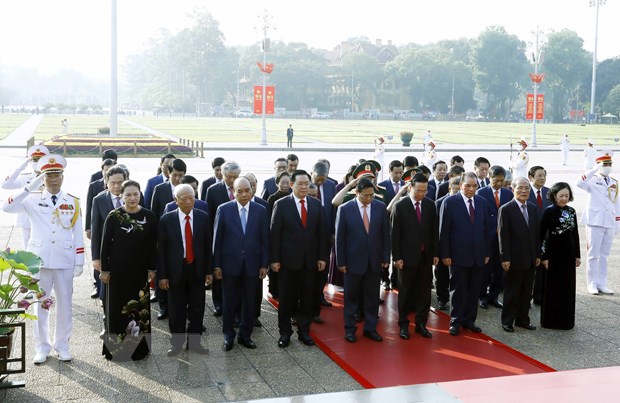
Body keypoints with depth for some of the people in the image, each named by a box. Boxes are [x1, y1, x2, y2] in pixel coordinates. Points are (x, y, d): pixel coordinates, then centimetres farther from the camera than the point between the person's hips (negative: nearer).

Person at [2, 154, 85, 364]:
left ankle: (62, 345, 22)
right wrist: (30, 187, -23)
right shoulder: (33, 199, -1)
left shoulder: (73, 202, 2)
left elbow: (78, 234, 3)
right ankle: (42, 347, 20)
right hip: (39, 259, 0)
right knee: (40, 304, 8)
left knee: (65, 304, 8)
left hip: (64, 260, 1)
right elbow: (6, 207, -18)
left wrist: (79, 262, 0)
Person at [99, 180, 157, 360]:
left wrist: (152, 268, 1)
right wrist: (104, 269, -3)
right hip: (118, 270, -1)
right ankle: (115, 347, 16)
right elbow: (105, 243, -2)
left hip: (140, 271, 1)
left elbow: (153, 245, 4)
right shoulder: (114, 216, -4)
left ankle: (138, 346, 16)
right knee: (117, 307, 5)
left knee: (140, 307, 4)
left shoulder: (149, 216, -1)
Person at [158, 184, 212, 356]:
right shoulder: (166, 220, -7)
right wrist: (162, 275, -7)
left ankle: (193, 342, 24)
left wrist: (209, 270, 2)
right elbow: (161, 249, -5)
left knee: (197, 308, 10)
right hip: (176, 270, -2)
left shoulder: (203, 217, -1)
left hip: (197, 269, 2)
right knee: (176, 310, 8)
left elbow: (207, 245, 3)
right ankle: (176, 343, 22)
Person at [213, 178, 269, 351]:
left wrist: (264, 264, 1)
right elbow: (217, 239, -2)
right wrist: (216, 265, -3)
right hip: (230, 263, -1)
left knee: (250, 302, 9)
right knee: (229, 302, 9)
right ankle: (228, 336, 24)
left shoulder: (261, 210, -1)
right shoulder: (224, 209, -5)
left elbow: (264, 239, 2)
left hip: (252, 264, 1)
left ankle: (245, 335, 24)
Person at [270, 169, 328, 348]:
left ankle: (304, 331, 22)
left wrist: (322, 257, 3)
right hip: (288, 259, -3)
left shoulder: (316, 204, 5)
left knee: (307, 298, 9)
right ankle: (284, 332, 18)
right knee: (286, 298, 6)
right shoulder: (281, 204, -4)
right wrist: (274, 259, -8)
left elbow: (321, 232, 7)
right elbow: (275, 233, -5)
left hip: (310, 260, 3)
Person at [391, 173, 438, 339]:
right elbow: (395, 233, -7)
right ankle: (403, 325, 17)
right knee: (405, 292, 7)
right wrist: (397, 257, -10)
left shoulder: (430, 205, 4)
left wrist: (436, 253, 5)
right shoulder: (400, 206, -7)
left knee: (424, 291, 7)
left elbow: (434, 230, 8)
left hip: (426, 256, 3)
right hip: (407, 256, -3)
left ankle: (421, 324, 19)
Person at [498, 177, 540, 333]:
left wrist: (538, 255, 8)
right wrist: (505, 258, -15)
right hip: (515, 259, -6)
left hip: (530, 258, 6)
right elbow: (503, 235, -12)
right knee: (512, 291, 4)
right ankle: (507, 321, 15)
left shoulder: (533, 208, 9)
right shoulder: (506, 210, -10)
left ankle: (523, 319, 23)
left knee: (527, 291, 12)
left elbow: (537, 233, 12)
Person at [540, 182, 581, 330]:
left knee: (568, 287, 9)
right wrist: (544, 256, -12)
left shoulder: (571, 211, 5)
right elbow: (542, 234, -9)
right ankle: (550, 320, 13)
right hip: (553, 254, -5)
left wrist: (577, 255, 8)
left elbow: (575, 234, 10)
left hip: (568, 254, 5)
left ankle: (566, 320, 20)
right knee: (552, 287, 3)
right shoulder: (549, 211, -9)